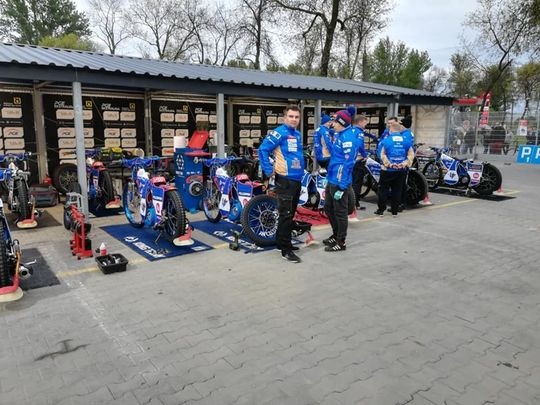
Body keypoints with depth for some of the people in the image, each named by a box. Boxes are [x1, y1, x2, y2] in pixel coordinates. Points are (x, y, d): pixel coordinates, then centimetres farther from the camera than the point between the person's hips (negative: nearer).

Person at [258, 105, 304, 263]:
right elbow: (263, 149, -17)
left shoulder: (298, 134, 15)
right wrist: (269, 170, -18)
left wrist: (301, 168, 16)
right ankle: (286, 250, -1)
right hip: (285, 180, -9)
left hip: (297, 180, 9)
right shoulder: (279, 132, -11)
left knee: (290, 214, 16)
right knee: (286, 215, -7)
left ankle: (282, 243, 28)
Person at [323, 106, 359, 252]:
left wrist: (341, 187, -23)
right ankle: (336, 235, 36)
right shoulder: (340, 134, 11)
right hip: (332, 180, 10)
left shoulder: (348, 137, -19)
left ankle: (341, 242, 15)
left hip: (339, 182, -10)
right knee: (328, 208, 20)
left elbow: (347, 163, -22)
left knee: (340, 212, 2)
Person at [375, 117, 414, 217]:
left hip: (387, 170, -3)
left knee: (383, 190, 8)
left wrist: (389, 164, -11)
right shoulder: (406, 140, 1)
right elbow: (411, 154, -2)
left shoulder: (386, 140, -7)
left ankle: (381, 210, 10)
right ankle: (394, 211, 16)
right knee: (397, 191, 11)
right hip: (401, 171, 3)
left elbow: (382, 154, -12)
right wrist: (404, 163, -6)